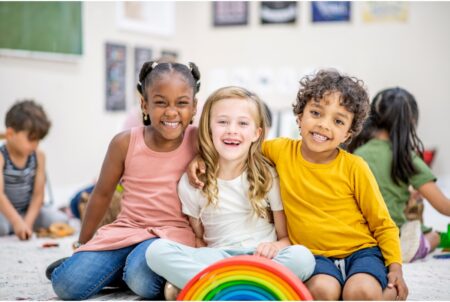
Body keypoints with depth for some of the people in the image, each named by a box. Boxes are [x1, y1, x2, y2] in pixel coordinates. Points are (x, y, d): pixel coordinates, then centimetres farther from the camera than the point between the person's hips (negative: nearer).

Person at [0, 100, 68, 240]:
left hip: (28, 210, 4)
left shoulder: (38, 156, -4)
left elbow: (38, 194, -6)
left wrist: (28, 222, -21)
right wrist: (17, 222, -39)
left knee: (59, 220, -19)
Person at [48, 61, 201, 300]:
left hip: (172, 232, -2)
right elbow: (102, 193, 9)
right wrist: (82, 243, 19)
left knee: (142, 280, -34)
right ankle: (123, 266, 12)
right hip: (126, 229, 3)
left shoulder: (198, 141, -7)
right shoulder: (125, 143, -3)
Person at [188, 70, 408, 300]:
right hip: (315, 254, 1)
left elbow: (382, 224, 2)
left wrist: (395, 265, -9)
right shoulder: (281, 150, -1)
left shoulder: (354, 167, -5)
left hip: (360, 249, -1)